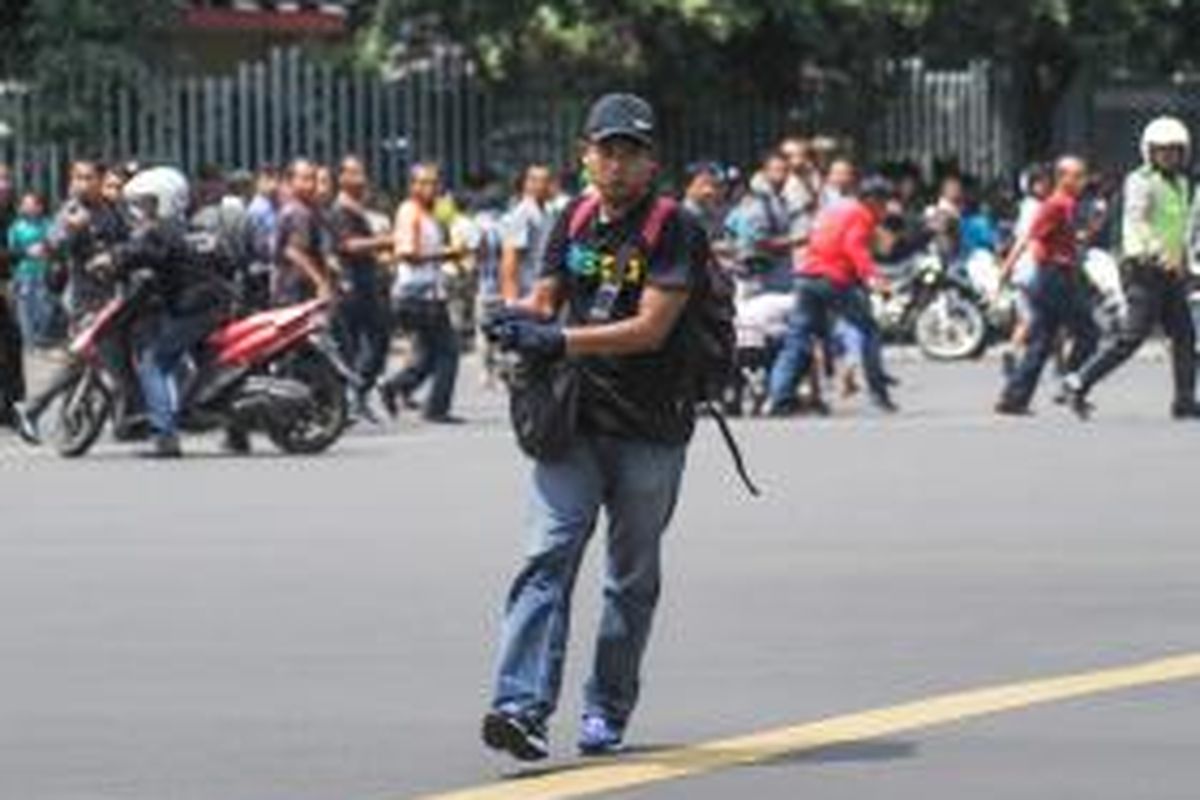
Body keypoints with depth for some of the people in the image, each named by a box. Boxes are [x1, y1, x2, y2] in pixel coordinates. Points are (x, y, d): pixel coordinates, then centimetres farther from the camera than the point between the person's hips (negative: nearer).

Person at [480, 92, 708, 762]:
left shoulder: (676, 230, -8)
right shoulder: (575, 221, 9)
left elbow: (651, 328, -17)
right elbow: (545, 303, 15)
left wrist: (561, 342, -24)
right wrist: (521, 324, -9)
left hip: (650, 430, -3)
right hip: (574, 422, 3)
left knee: (634, 579, 9)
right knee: (551, 555, -13)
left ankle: (608, 713, 22)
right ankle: (523, 706, -22)